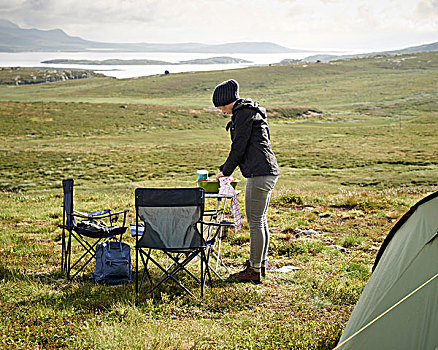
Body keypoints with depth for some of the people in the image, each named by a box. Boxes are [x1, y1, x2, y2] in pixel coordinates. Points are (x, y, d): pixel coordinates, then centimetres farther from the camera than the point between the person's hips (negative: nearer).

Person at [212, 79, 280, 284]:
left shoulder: (244, 113, -10)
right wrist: (226, 169, 25)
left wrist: (225, 171, 0)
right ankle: (260, 263, 28)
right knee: (259, 220, 18)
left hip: (260, 173, -11)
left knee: (255, 222, -5)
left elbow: (239, 146, -13)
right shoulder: (249, 112, 22)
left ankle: (254, 270, 0)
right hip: (265, 172, 11)